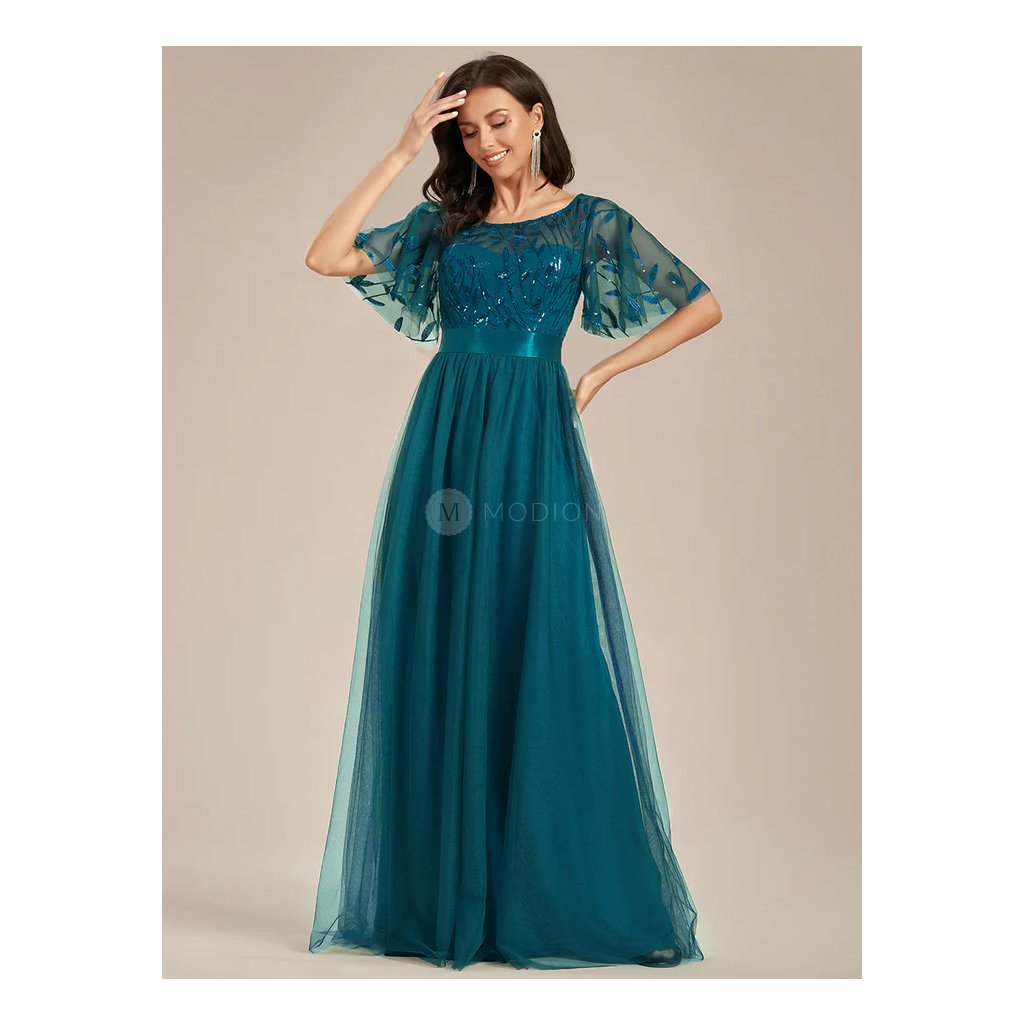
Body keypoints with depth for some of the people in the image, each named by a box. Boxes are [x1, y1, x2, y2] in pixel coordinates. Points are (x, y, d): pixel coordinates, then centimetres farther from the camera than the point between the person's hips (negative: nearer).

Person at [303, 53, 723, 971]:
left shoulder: (591, 222, 7)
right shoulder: (443, 222, 15)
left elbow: (704, 308, 3)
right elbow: (325, 257, 3)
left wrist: (600, 373, -1)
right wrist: (402, 152, 3)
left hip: (533, 444, -3)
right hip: (443, 441, 3)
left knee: (544, 660, -4)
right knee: (441, 664, 3)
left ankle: (555, 897, 9)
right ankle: (445, 894, 12)